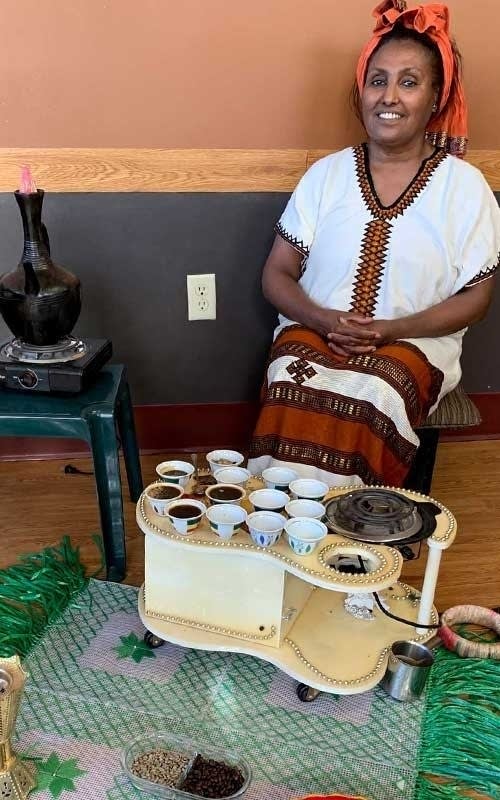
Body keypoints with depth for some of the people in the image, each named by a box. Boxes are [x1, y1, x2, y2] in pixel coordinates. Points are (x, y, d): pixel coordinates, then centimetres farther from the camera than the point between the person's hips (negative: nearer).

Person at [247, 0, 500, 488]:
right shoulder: (325, 175, 7)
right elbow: (277, 275, 5)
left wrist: (392, 330, -15)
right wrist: (324, 320, -15)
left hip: (412, 343, -1)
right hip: (314, 332, 2)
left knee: (367, 398, -33)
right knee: (294, 392, -32)